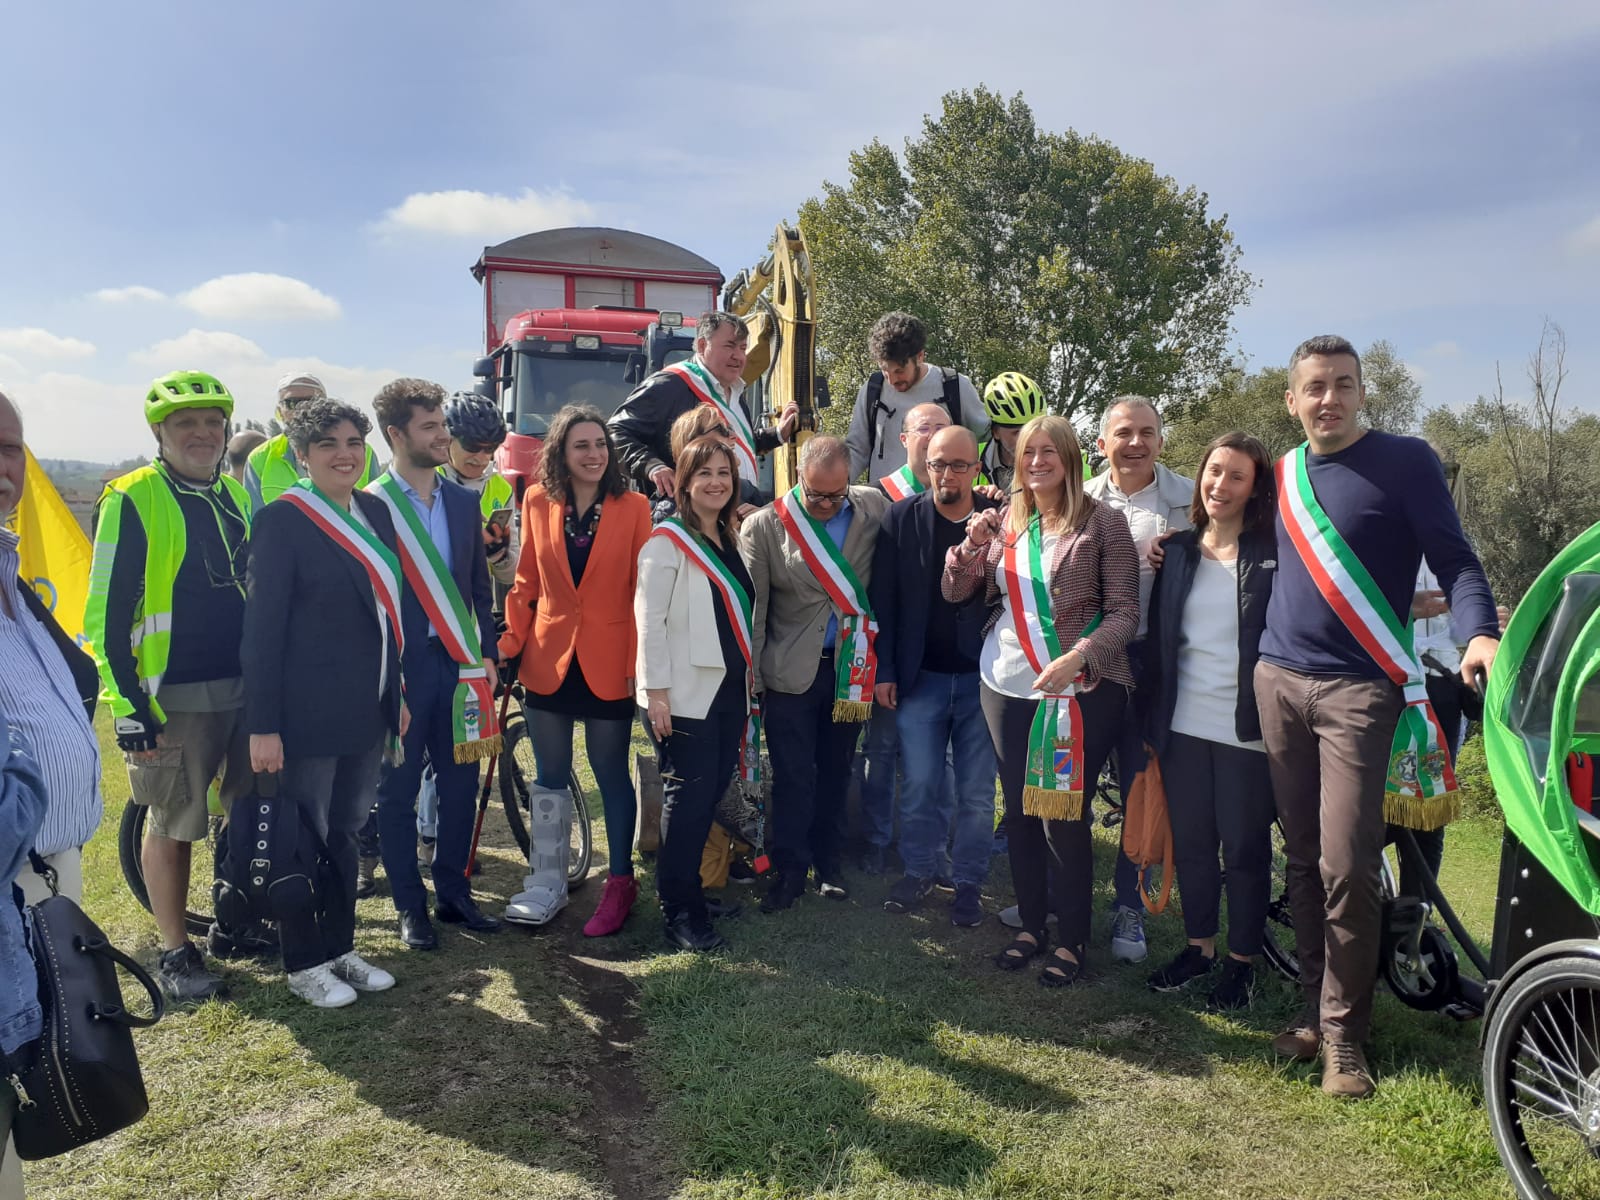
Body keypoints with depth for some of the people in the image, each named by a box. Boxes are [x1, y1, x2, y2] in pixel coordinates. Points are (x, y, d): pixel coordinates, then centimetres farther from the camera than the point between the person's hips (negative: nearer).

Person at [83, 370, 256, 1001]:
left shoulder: (237, 495, 10)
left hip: (248, 689, 6)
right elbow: (107, 611, -11)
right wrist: (128, 704, -14)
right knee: (172, 826, 5)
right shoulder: (133, 500, -9)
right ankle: (175, 952, 20)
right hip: (173, 697, -6)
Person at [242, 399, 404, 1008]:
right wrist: (263, 725, -16)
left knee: (345, 831, 17)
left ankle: (340, 947, 31)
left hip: (366, 707, 6)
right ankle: (303, 964, 23)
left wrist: (395, 693, 14)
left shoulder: (374, 512, 8)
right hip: (307, 712, -6)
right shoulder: (281, 520, -11)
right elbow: (263, 628, -13)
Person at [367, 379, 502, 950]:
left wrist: (485, 656, 6)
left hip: (458, 664, 4)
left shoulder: (464, 502, 9)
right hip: (399, 667, -4)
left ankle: (453, 892, 25)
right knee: (398, 789, 7)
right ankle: (410, 907, 20)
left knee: (460, 782, 9)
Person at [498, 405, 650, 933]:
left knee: (611, 774, 8)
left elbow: (642, 592, -5)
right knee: (551, 775, 12)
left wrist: (640, 662, -10)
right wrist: (509, 643, 2)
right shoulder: (538, 503, 2)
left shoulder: (633, 507, -5)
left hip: (608, 665, -2)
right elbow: (526, 583, 8)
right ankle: (548, 883, 26)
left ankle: (620, 881, 22)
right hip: (548, 661, 3)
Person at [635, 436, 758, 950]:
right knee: (689, 798, -5)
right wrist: (656, 690, -17)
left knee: (712, 794, 11)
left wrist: (749, 685, 17)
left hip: (728, 690, 7)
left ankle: (688, 892, 24)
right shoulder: (668, 540, -7)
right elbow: (649, 618, -13)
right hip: (684, 695, -7)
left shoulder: (731, 541, 15)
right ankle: (679, 912, 5)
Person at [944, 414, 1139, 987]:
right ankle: (1030, 925, 27)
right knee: (1019, 810, 11)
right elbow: (955, 592, 7)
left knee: (1064, 815, 0)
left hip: (1081, 690, -4)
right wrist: (971, 543, -12)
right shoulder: (1004, 521, 8)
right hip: (1007, 685, 5)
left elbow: (1124, 611, -8)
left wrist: (1078, 656, -23)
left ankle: (1073, 940, 17)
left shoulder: (1102, 522, -5)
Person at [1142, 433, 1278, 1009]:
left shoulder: (1275, 553, -6)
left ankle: (1241, 959, 26)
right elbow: (1158, 638, 9)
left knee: (1245, 848, 9)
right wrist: (1150, 722, 7)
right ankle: (1199, 946, 32)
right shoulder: (1178, 550, 7)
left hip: (1246, 730, -4)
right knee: (1190, 844, 14)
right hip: (1184, 725, 4)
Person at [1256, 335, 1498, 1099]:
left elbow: (1453, 557, -7)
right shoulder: (1284, 476, 12)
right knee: (1302, 858, 10)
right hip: (1278, 682, 5)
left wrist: (1479, 632, -25)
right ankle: (1316, 1005, 22)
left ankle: (1343, 1030, 5)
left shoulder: (1406, 462, -3)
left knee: (1346, 866, -9)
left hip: (1359, 689, -5)